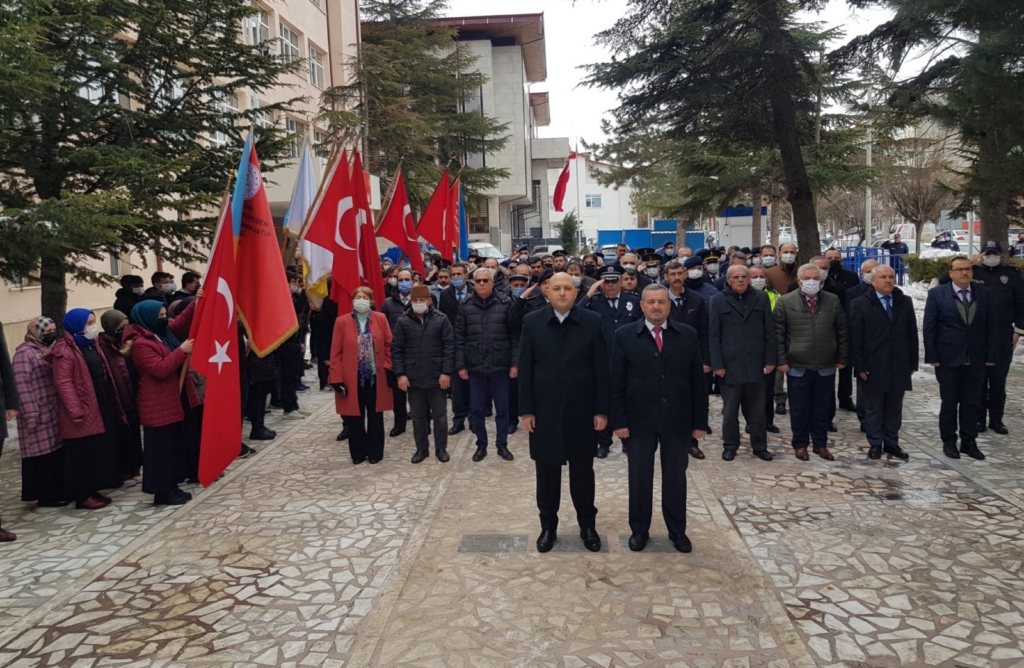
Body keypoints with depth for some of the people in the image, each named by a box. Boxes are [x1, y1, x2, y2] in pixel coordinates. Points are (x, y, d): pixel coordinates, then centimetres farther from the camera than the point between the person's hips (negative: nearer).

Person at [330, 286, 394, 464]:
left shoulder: (381, 319, 1)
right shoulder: (342, 321, -3)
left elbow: (389, 345, 4)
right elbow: (336, 352, -3)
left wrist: (389, 368, -5)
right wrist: (337, 378, -8)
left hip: (376, 377, 1)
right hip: (352, 378, -1)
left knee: (375, 416, 10)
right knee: (355, 417, 8)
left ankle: (375, 452, 22)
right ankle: (358, 453, 21)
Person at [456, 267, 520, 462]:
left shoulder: (505, 304, -2)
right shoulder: (466, 307, 2)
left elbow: (515, 336, -2)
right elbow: (459, 338, 3)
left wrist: (515, 363, -6)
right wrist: (460, 365, -2)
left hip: (500, 366, -1)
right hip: (475, 367, 1)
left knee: (502, 408, 9)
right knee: (476, 409, 8)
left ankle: (502, 445, 23)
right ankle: (481, 445, 24)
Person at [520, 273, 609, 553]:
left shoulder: (592, 322, -3)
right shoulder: (532, 322, -2)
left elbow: (601, 369, -3)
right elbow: (525, 369, -1)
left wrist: (601, 410, -5)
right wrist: (526, 410, -4)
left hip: (581, 411, 0)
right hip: (545, 411, 1)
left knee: (583, 472, 12)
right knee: (546, 472, 11)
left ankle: (588, 525, 29)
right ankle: (548, 526, 28)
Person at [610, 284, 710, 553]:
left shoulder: (688, 335, 2)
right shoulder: (625, 335, -3)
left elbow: (697, 381, 3)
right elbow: (617, 382, -4)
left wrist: (700, 421, 0)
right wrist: (619, 420, -9)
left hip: (678, 420, 1)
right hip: (639, 420, -1)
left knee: (675, 477, 13)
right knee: (639, 477, 10)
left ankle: (677, 531, 29)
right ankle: (639, 530, 26)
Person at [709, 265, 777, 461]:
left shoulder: (761, 298, 7)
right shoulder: (718, 300, 1)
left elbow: (769, 332, 6)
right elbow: (713, 335, -3)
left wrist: (770, 360, 0)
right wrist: (717, 364, -8)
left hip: (755, 364, 2)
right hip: (730, 365, -1)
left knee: (757, 410, 10)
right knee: (730, 410, 7)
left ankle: (760, 446, 21)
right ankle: (730, 446, 20)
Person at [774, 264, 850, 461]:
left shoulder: (833, 301, 4)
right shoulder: (785, 302, -3)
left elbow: (843, 331, 7)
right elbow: (779, 334, -4)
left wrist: (842, 358, 4)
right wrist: (782, 361, -8)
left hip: (826, 367, 2)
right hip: (797, 367, -2)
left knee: (822, 408, 11)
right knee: (799, 409, 7)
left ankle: (821, 444, 23)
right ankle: (800, 445, 20)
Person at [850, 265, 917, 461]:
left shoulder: (905, 302, 8)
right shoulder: (861, 303, -3)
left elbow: (912, 334, 8)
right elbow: (856, 338, -6)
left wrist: (913, 363, 4)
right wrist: (860, 366, -11)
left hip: (899, 366, 3)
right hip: (873, 366, -3)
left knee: (894, 408, 11)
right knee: (873, 407, 6)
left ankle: (891, 443, 20)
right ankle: (875, 444, 14)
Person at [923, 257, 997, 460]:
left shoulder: (984, 294, 4)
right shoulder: (937, 294, -4)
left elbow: (990, 327, 5)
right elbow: (929, 328, -5)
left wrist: (992, 355, -1)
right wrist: (932, 356, -9)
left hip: (976, 359, 2)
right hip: (948, 359, -2)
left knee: (971, 403, 9)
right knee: (949, 403, 7)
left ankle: (969, 442, 20)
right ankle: (949, 442, 19)